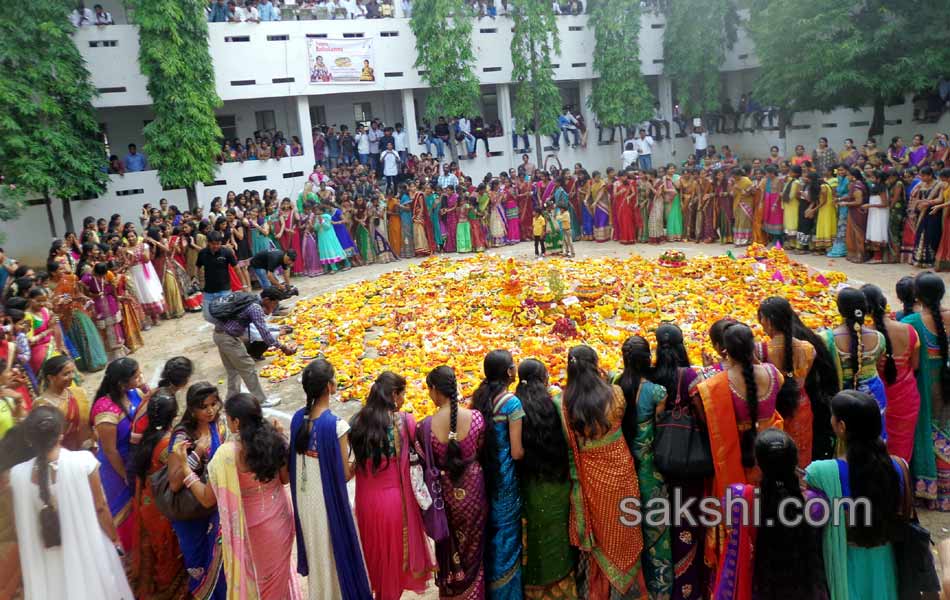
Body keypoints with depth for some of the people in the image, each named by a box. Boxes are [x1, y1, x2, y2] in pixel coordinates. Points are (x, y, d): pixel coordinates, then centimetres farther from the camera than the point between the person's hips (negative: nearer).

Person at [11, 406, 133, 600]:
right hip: (88, 552, -2)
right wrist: (116, 541, 3)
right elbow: (100, 509, -11)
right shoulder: (84, 461, -20)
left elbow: (23, 527, 0)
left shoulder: (17, 474, -12)